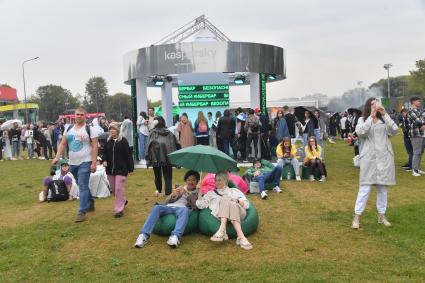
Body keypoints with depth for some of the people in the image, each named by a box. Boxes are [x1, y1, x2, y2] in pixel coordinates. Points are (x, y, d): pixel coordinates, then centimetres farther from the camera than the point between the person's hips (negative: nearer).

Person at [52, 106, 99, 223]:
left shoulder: (90, 129, -8)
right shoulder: (69, 129, 8)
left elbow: (95, 146, -11)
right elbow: (63, 144, 11)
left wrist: (94, 163, -17)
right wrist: (57, 157, -2)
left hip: (85, 162, -6)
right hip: (73, 163, 6)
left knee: (82, 186, -10)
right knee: (83, 186, 18)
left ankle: (82, 212, -7)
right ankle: (90, 203, 35)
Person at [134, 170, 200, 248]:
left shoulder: (197, 193, 19)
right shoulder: (180, 188, 28)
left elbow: (196, 206, 0)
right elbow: (166, 201, 19)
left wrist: (185, 195, -7)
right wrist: (173, 195, -2)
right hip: (169, 207, 3)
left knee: (184, 210, -40)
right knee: (156, 207, -30)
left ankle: (175, 236, -58)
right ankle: (144, 235, -40)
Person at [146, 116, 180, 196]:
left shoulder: (152, 133, -3)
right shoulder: (169, 133, 3)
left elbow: (149, 146, -7)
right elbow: (175, 145, 1)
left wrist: (148, 160, -3)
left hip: (155, 158, 0)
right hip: (167, 158, 0)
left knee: (157, 175, 19)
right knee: (168, 176, 3)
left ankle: (159, 191, 38)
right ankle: (168, 193, -5)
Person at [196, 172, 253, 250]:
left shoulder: (235, 191, 33)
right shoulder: (211, 193, 35)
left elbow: (246, 204, 18)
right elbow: (200, 205, 19)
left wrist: (236, 201, 0)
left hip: (239, 213, 0)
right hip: (220, 215, 0)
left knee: (226, 199, -31)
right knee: (225, 198, -31)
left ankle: (222, 230, -52)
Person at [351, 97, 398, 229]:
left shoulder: (384, 119, 9)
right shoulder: (362, 119, 5)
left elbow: (394, 130, -7)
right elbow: (360, 133, -14)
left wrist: (385, 114, -11)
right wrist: (371, 116, -17)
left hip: (384, 157, 3)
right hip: (369, 158, -3)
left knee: (383, 187, 10)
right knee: (365, 187, -5)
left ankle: (381, 215, 22)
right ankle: (357, 217, 0)